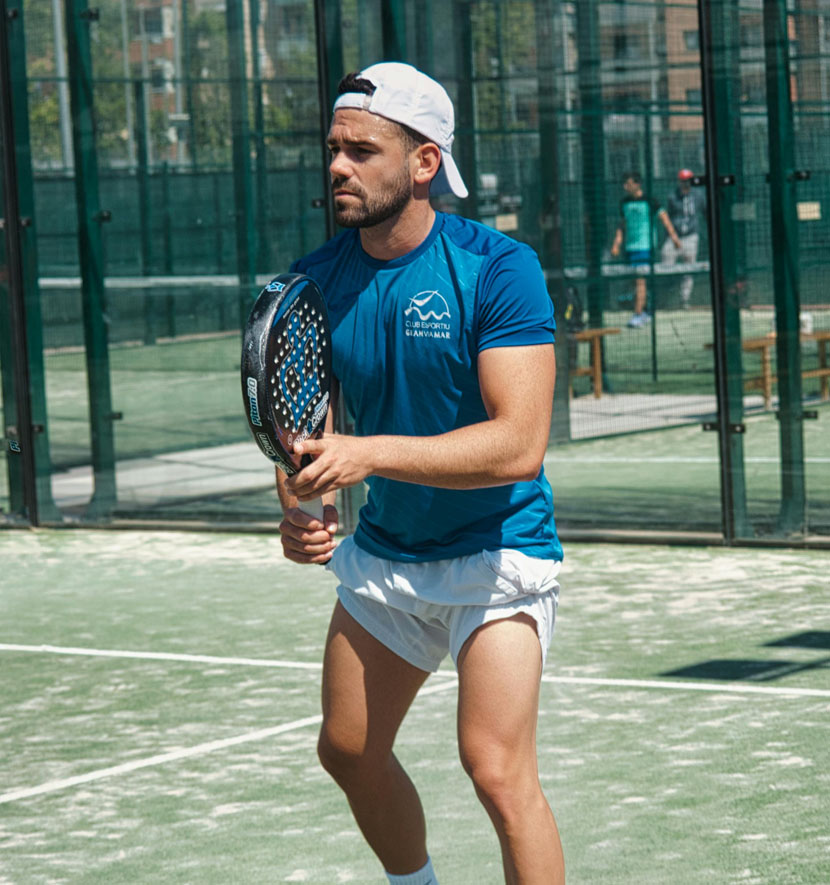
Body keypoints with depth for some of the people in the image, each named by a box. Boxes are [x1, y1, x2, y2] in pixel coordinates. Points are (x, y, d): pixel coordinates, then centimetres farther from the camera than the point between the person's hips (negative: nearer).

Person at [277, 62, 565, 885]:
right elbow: (302, 424, 6)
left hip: (496, 551, -6)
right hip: (381, 553, 6)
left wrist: (369, 454, -37)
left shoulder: (497, 268, -20)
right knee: (349, 753, 16)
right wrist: (297, 506, -17)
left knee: (496, 770, -18)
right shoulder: (316, 280, -4)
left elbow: (519, 445, -29)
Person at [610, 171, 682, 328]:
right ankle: (645, 313, 21)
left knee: (640, 280, -13)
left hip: (645, 246, -6)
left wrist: (673, 235, -13)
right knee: (636, 281, 9)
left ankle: (638, 315, -15)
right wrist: (616, 244, 15)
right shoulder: (624, 202, 12)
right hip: (629, 246, 6)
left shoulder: (648, 201, -5)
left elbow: (663, 216, -5)